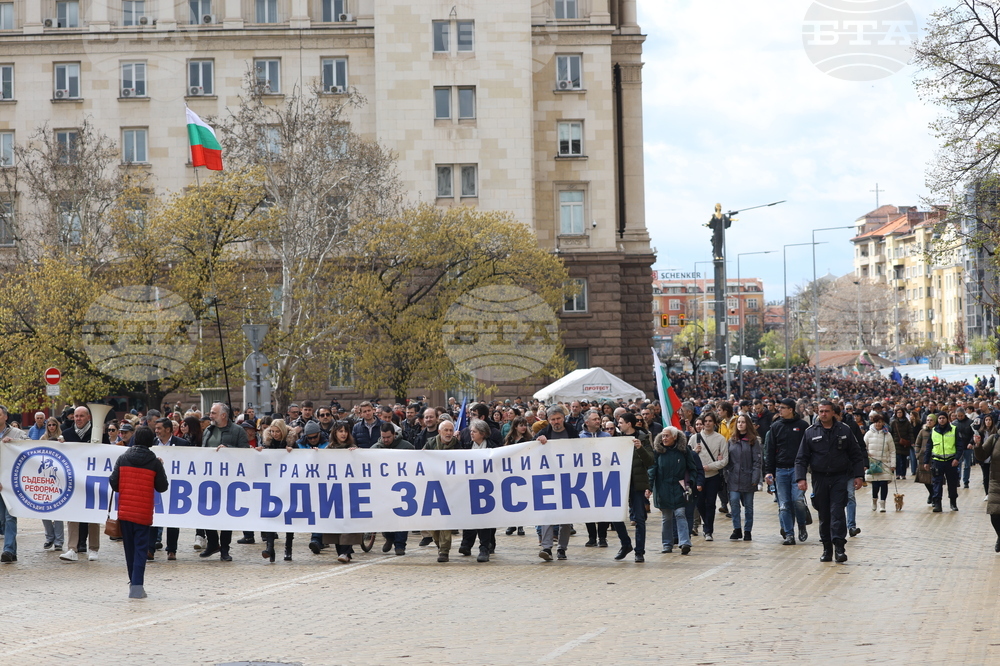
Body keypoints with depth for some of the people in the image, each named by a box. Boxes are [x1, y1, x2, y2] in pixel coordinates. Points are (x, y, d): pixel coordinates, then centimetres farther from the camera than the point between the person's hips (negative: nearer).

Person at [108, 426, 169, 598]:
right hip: (143, 512, -2)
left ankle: (133, 582, 23)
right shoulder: (154, 462, -4)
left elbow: (113, 483, -1)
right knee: (140, 548, -1)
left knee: (129, 548, 14)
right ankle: (137, 586, -11)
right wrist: (160, 467, 13)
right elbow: (162, 487, 1)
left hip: (124, 511, 2)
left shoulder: (123, 459, 0)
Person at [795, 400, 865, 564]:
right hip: (819, 479, 2)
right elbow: (801, 458, 5)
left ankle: (839, 547, -15)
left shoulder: (844, 431, 4)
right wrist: (801, 478, -6)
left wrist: (858, 476, 1)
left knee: (837, 512, -12)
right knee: (823, 515, 6)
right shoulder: (810, 432, 4)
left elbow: (856, 455, 9)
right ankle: (827, 549, 13)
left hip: (839, 478, -2)